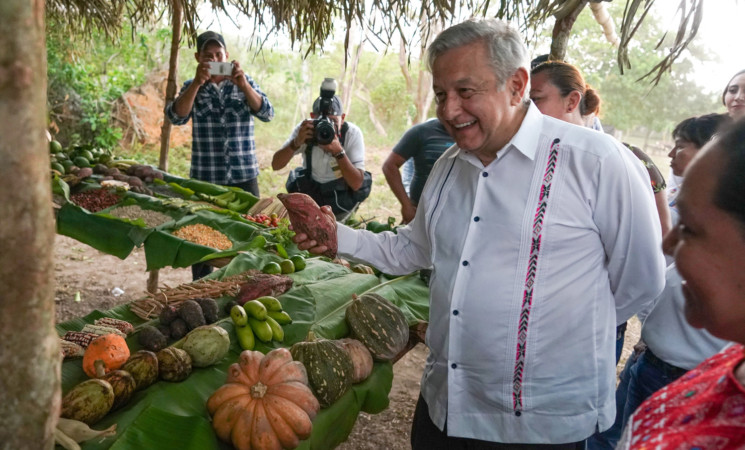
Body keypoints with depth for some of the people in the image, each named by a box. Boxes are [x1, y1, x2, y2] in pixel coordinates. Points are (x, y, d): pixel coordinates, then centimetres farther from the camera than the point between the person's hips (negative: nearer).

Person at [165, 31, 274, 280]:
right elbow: (176, 117, -9)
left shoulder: (245, 83, 8)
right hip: (204, 178, 0)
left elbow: (267, 114, -7)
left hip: (244, 176, 0)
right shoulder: (192, 87, 8)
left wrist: (242, 84, -20)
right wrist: (197, 83, -19)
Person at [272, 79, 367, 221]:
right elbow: (275, 165, -19)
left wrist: (338, 151, -39)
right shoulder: (305, 129, -15)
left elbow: (357, 184, -26)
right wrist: (297, 142, -36)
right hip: (309, 191, 2)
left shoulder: (353, 133, -21)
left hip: (342, 196, -2)